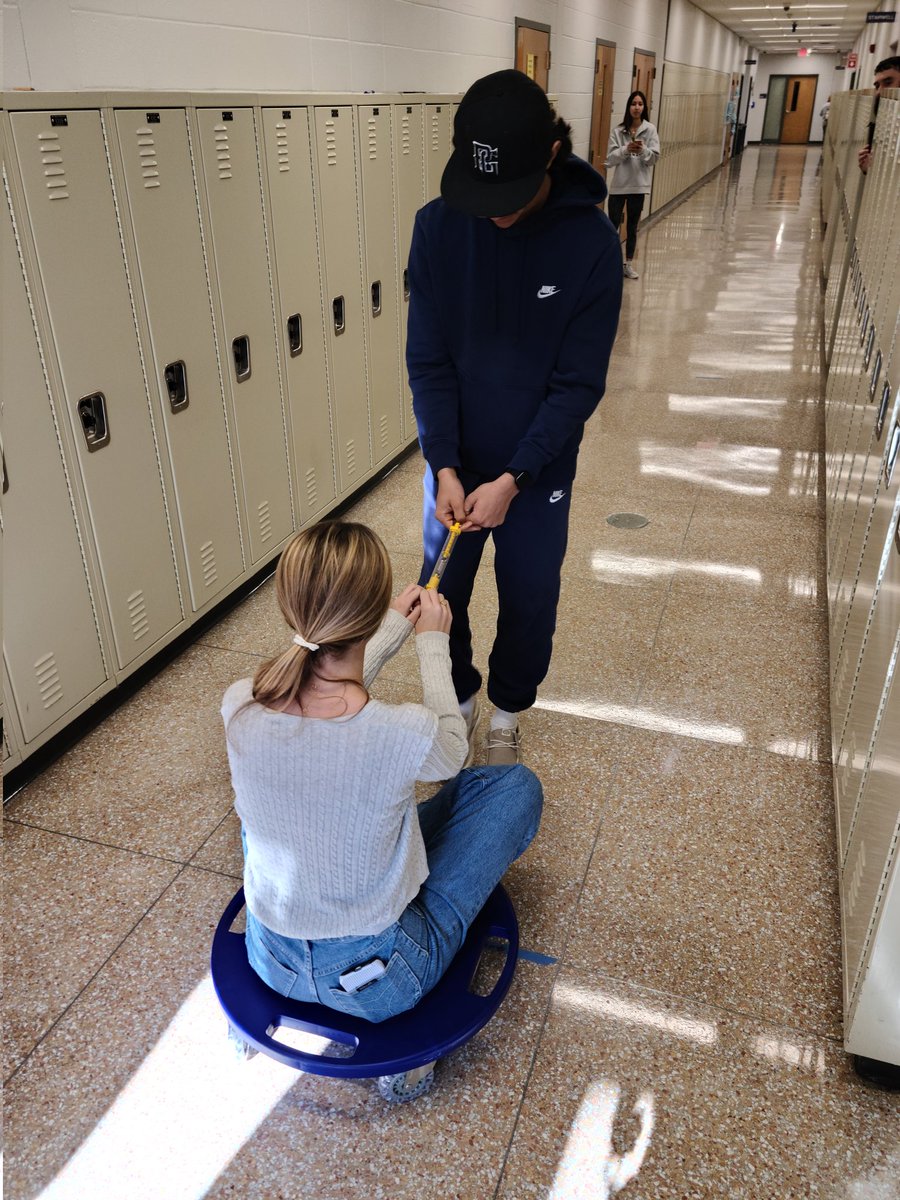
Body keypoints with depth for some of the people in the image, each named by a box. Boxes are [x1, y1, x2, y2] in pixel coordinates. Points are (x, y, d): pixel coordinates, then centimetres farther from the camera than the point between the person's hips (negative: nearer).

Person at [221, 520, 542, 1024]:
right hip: (376, 983, -4)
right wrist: (433, 643, 5)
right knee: (517, 785, 9)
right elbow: (451, 749, -5)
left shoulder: (239, 705, -21)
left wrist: (395, 629, 11)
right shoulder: (405, 734, -32)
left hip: (269, 961, 4)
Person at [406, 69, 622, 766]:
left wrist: (512, 480, -21)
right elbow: (428, 361, -8)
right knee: (441, 594, 15)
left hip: (538, 470, -1)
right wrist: (445, 469, -18)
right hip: (454, 463, 2)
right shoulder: (438, 226, -11)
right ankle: (458, 700, 43)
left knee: (529, 602, 12)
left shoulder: (591, 242, -17)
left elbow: (578, 383, -15)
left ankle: (507, 714, 40)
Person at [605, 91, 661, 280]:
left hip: (638, 185, 1)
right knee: (613, 224, 1)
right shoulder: (618, 131, -1)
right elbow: (610, 159, -6)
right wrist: (626, 149, -21)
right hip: (618, 185, -1)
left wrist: (643, 150, -24)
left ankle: (628, 263, 18)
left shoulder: (650, 130, 0)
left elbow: (655, 157, -5)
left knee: (632, 227, 9)